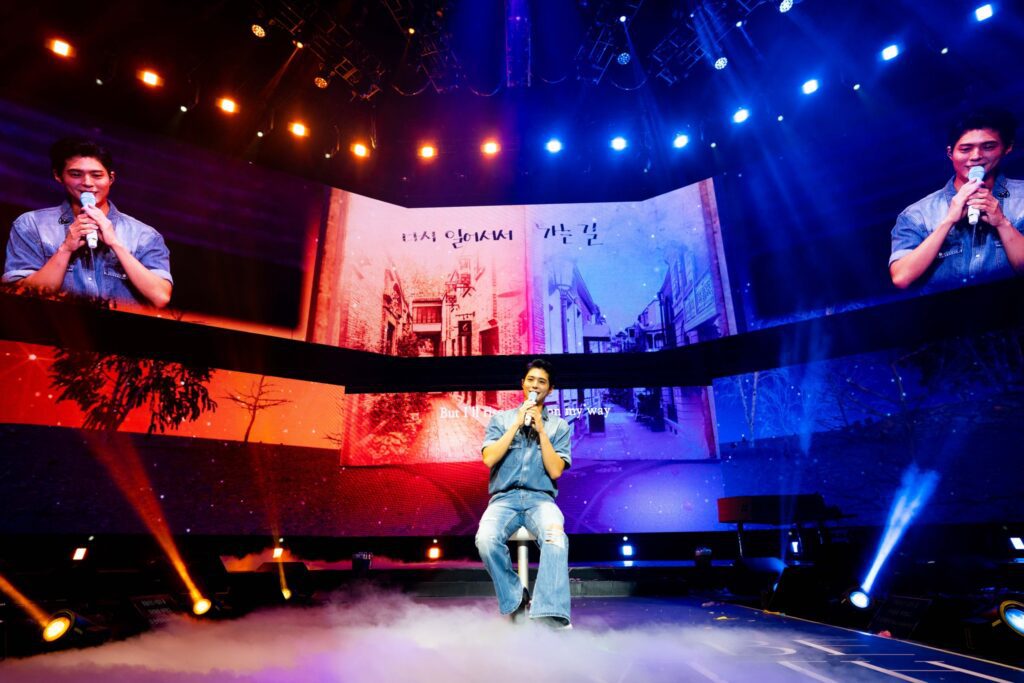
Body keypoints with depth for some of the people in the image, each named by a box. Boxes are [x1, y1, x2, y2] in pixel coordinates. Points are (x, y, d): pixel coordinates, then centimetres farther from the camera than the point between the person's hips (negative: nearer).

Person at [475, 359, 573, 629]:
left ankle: (550, 617, -36)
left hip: (540, 499, 0)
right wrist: (517, 424, -5)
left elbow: (555, 471, 0)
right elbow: (489, 459, -3)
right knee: (486, 540, -31)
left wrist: (540, 429, -6)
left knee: (555, 538, -35)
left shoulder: (559, 426, 11)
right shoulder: (501, 419, 13)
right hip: (504, 498, 1)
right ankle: (517, 602, -8)